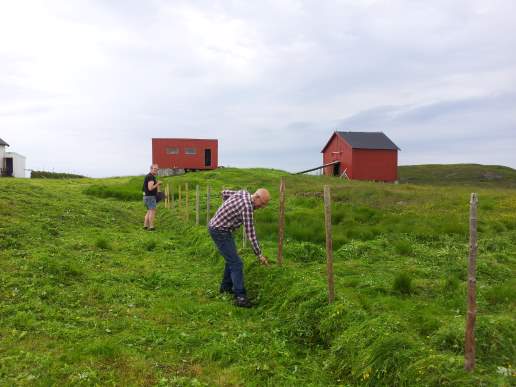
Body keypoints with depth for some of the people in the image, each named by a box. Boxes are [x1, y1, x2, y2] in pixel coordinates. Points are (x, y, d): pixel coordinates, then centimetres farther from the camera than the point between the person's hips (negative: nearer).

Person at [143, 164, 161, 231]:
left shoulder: (149, 176, 16)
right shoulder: (151, 176, -17)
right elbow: (150, 188, -25)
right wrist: (157, 184, -14)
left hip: (148, 197, 10)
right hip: (150, 197, -10)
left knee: (149, 212, 16)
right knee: (152, 211, -9)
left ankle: (145, 226, 16)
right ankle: (151, 227, -10)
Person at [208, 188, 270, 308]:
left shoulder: (243, 193, 1)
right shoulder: (247, 207, -25)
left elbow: (225, 192, 18)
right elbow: (250, 233, -23)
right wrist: (259, 254, -16)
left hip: (220, 228, 10)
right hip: (219, 231, -10)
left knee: (231, 258, 20)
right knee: (236, 263, -10)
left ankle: (226, 286, 32)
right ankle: (240, 297, -8)